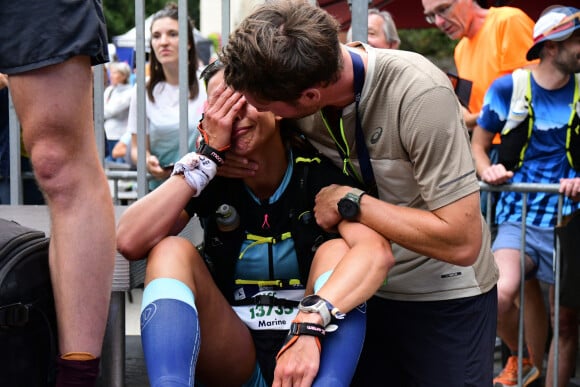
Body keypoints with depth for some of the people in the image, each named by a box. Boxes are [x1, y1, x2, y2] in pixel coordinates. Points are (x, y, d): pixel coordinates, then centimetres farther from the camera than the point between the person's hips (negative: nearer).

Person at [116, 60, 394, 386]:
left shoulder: (320, 172, -9)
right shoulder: (209, 175, -2)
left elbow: (378, 252, -29)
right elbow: (131, 243, -20)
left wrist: (309, 323, -45)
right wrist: (207, 157, -21)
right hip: (232, 357, 2)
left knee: (337, 250, -24)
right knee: (173, 250, -18)